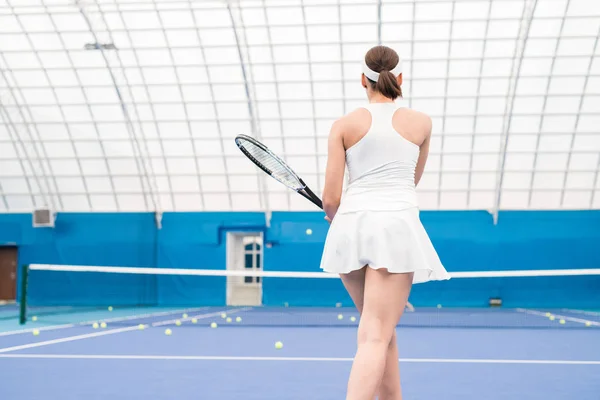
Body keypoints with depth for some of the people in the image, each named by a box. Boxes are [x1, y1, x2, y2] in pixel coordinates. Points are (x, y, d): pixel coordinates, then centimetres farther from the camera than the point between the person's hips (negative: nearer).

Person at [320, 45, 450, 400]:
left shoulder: (344, 125, 6)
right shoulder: (421, 122, 9)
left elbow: (331, 199, 3)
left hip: (351, 225, 2)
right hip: (397, 224, -2)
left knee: (381, 331, 19)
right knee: (376, 336, -9)